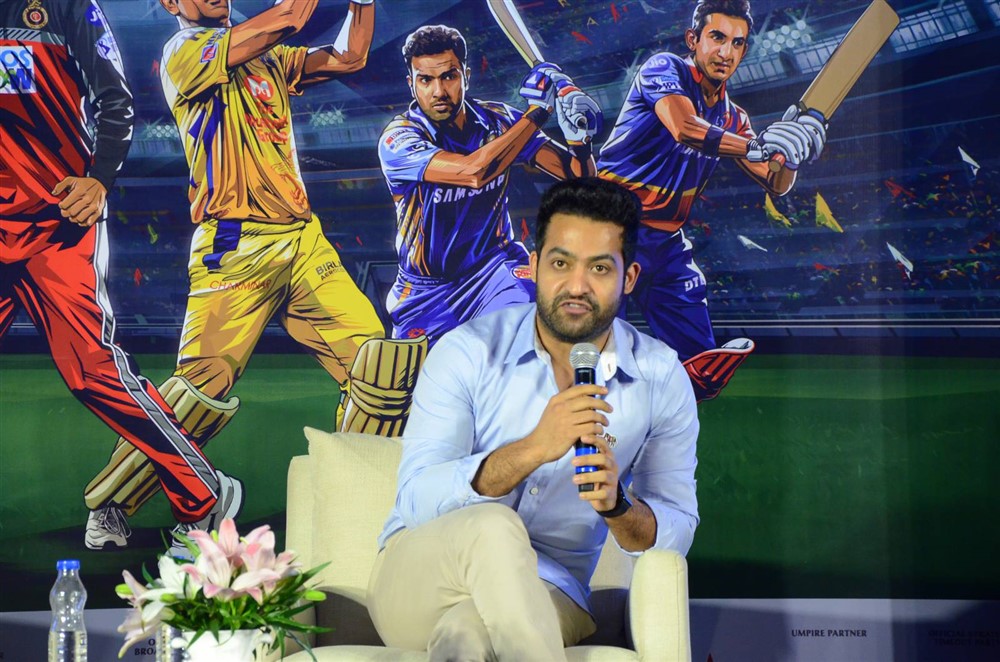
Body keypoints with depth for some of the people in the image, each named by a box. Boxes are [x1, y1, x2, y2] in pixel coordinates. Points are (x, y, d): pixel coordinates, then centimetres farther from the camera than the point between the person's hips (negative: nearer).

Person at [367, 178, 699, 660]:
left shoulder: (662, 380, 1)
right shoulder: (468, 352, -7)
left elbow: (676, 533, 4)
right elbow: (417, 500, -16)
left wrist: (617, 504, -21)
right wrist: (533, 449, -31)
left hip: (543, 598, -1)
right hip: (417, 581, 2)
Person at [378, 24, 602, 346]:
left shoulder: (498, 120, -5)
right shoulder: (398, 139, -18)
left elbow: (579, 177, -3)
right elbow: (473, 171, -36)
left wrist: (579, 138, -26)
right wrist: (536, 112, -28)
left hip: (495, 266, 1)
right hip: (427, 289, 0)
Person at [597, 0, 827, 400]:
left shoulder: (731, 118, 14)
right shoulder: (665, 68, -5)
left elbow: (775, 185, 13)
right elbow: (685, 129, -25)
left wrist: (792, 154, -8)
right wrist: (757, 147, -32)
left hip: (667, 244, 7)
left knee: (703, 366, 3)